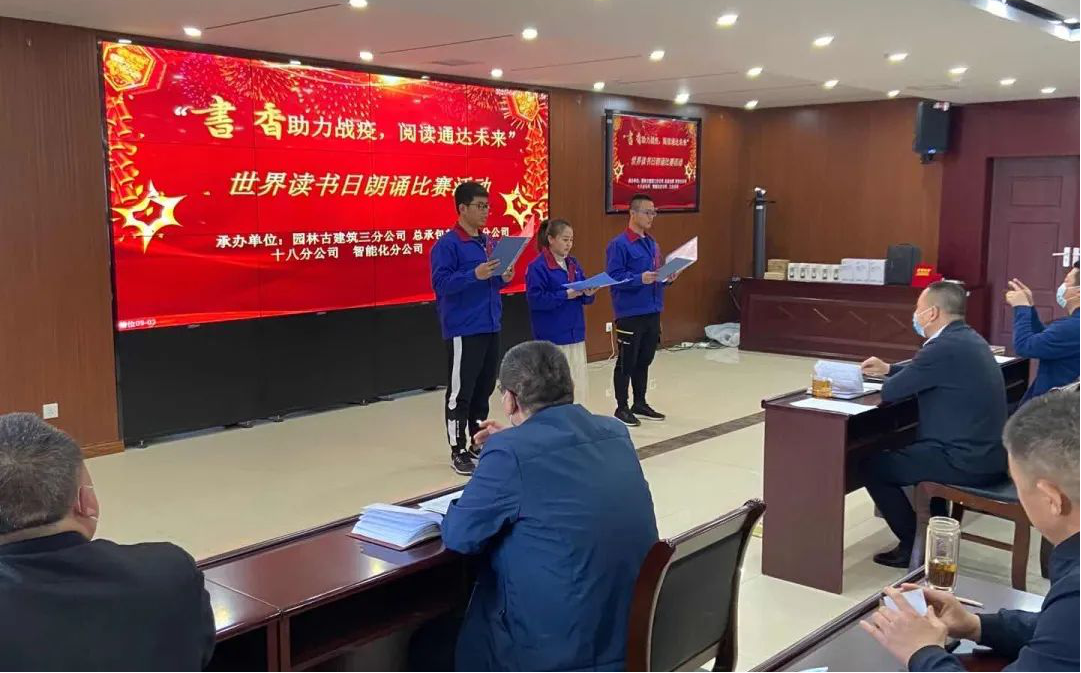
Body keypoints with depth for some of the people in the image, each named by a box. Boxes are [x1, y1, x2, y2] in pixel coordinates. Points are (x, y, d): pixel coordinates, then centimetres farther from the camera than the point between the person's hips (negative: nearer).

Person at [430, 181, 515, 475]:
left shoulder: (489, 243, 14)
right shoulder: (447, 244, -11)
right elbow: (440, 283, -18)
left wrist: (504, 278, -1)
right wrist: (474, 275, -27)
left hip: (490, 327, 8)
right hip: (463, 330, -8)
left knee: (485, 388, 14)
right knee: (460, 391, -2)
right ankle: (458, 451, 6)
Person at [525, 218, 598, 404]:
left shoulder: (573, 264, 12)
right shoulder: (538, 266, -11)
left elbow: (584, 297, 14)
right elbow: (535, 299, -19)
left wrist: (588, 293, -9)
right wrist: (566, 295, -22)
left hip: (576, 333, 7)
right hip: (552, 336, -7)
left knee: (579, 383, 10)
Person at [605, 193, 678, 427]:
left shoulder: (652, 243, 13)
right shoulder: (619, 244, -12)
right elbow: (614, 277, -17)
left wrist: (667, 278, -1)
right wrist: (641, 279, -27)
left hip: (652, 313, 7)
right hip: (630, 314, -7)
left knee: (644, 361, 15)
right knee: (626, 362, 2)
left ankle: (640, 404, 27)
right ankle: (622, 408, 12)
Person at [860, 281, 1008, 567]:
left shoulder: (945, 346, -20)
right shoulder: (967, 338, 10)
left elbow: (890, 392, -15)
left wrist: (888, 378, 6)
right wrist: (888, 369, 24)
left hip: (967, 461, -10)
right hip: (986, 452, 10)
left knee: (873, 465, 0)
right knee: (905, 447, 31)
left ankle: (914, 544, 9)